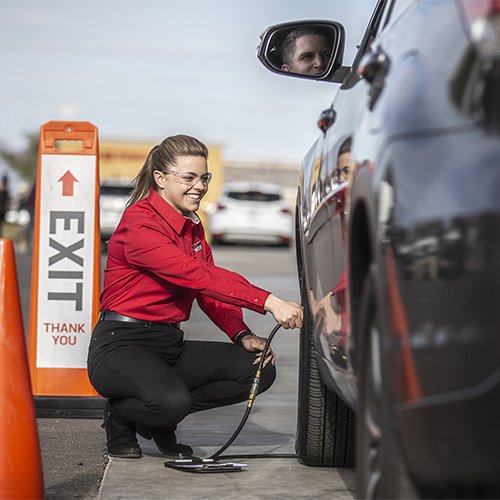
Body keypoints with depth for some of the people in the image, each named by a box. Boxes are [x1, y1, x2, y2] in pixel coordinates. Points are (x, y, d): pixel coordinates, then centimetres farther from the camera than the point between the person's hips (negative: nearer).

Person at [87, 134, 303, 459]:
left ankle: (161, 421, 5)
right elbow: (197, 274, -29)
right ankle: (120, 415, -1)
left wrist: (243, 335, -7)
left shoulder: (193, 227, 13)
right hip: (122, 345, -9)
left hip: (170, 343, 9)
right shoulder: (139, 223, -16)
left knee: (260, 368, -10)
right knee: (172, 401, -37)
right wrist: (269, 302, -36)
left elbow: (211, 294, 13)